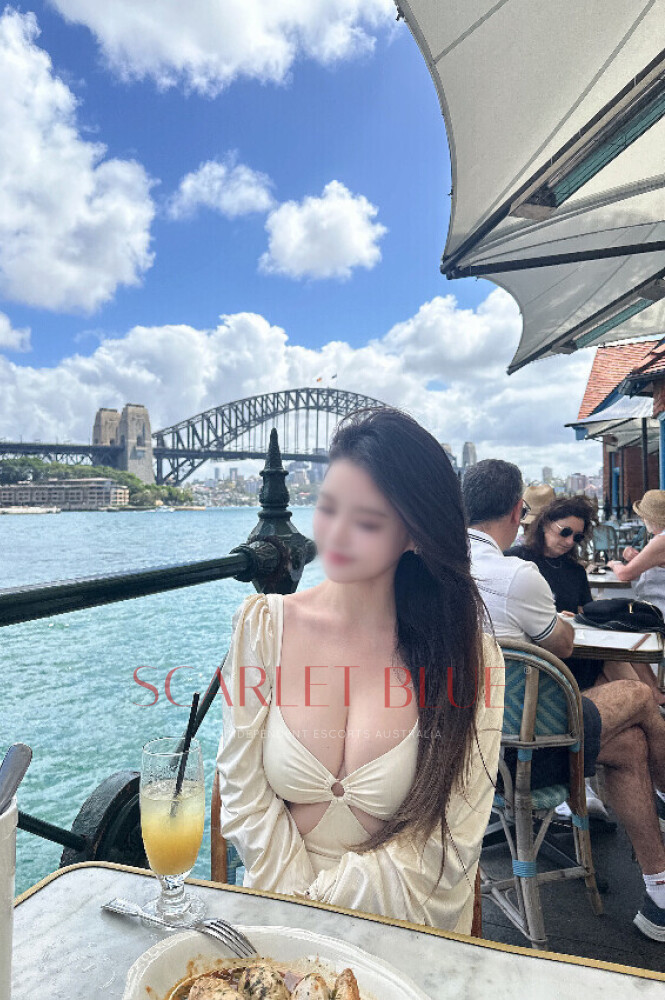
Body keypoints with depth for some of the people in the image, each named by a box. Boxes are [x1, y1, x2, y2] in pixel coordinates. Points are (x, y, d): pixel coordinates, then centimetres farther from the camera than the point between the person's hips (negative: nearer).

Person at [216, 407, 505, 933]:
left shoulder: (471, 656, -10)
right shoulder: (263, 624, -6)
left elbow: (453, 840, -8)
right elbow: (244, 796, -3)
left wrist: (324, 898, -10)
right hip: (279, 910, 1)